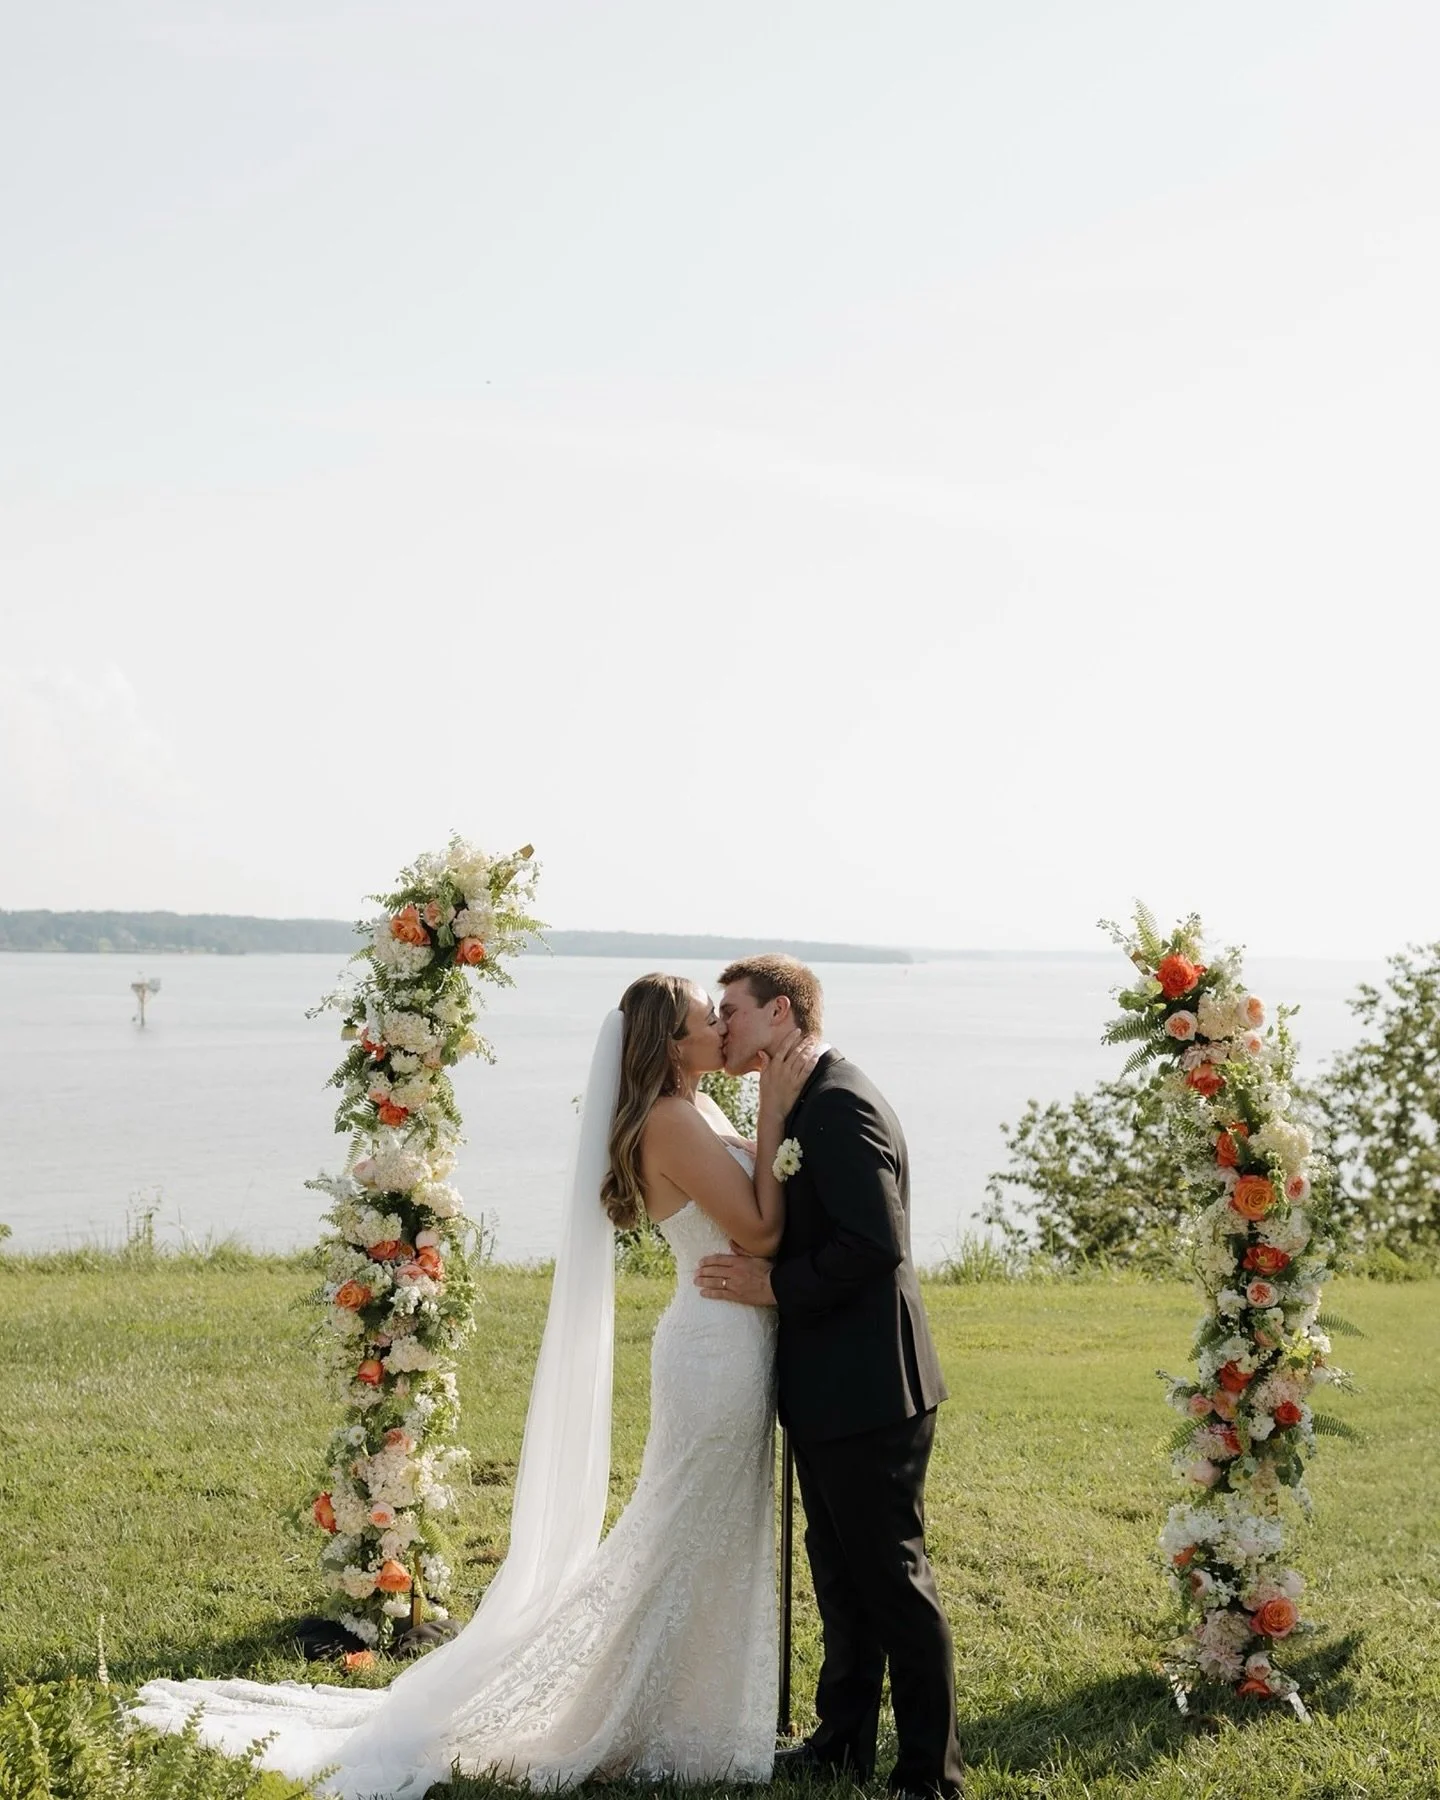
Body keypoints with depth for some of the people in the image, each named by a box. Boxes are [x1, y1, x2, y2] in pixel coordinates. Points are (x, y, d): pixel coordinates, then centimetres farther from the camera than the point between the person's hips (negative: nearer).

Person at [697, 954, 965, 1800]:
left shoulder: (840, 1102, -18)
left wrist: (775, 1285, -18)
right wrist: (761, 1267, 4)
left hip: (868, 1388, -10)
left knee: (893, 1577, -1)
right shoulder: (809, 1100, 13)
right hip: (828, 1387, 10)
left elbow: (874, 1242, -26)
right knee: (840, 1571, 18)